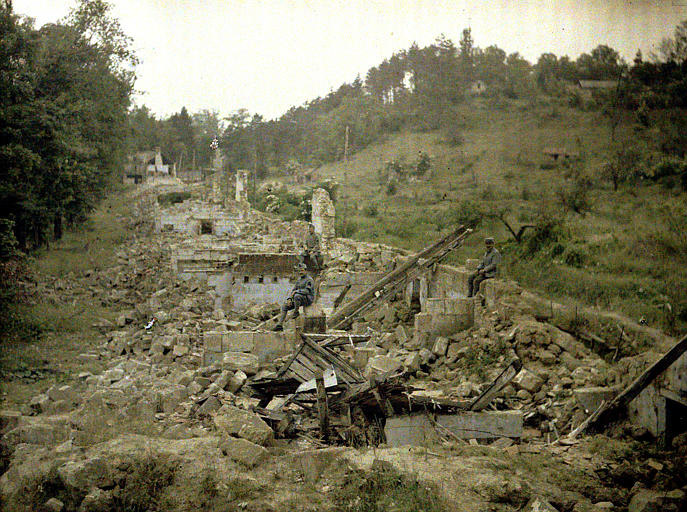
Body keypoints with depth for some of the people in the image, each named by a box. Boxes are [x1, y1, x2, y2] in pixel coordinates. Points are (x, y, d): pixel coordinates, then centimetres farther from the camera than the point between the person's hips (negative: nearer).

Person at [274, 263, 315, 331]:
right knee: (285, 306, -3)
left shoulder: (309, 280, -11)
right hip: (300, 299, 8)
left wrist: (296, 291, -23)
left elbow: (307, 291, -25)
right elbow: (293, 290, 14)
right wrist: (289, 299, -1)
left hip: (308, 299, -8)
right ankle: (280, 325, -10)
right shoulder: (299, 279, 15)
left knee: (296, 296, -39)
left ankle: (296, 312, -18)